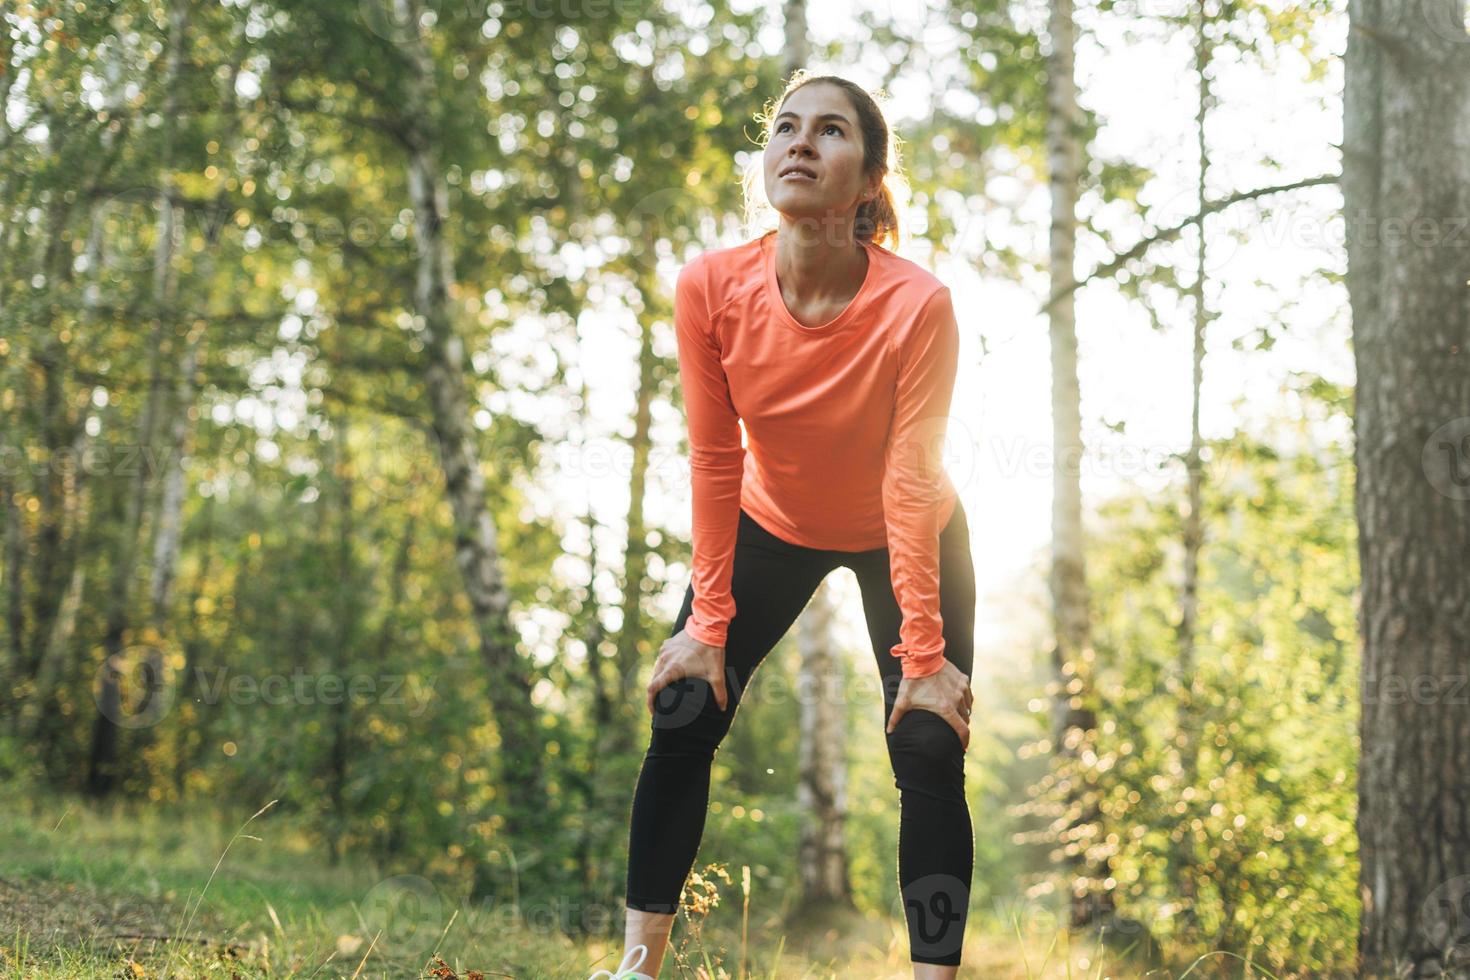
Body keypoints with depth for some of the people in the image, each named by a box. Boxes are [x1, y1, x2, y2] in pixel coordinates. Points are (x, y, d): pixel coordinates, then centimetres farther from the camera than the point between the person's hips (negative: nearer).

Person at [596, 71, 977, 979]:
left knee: (930, 752, -12)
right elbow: (714, 460, -16)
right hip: (771, 526, 2)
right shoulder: (713, 287, -25)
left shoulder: (918, 305, -32)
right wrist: (708, 622, -13)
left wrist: (924, 656, -23)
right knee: (682, 718, -7)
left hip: (905, 542, -2)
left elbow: (910, 484, -27)